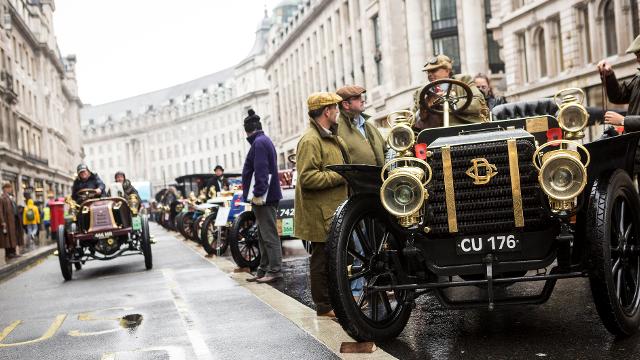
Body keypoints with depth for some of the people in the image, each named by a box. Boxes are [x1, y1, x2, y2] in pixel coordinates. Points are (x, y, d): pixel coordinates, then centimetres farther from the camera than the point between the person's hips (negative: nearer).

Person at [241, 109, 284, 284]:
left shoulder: (259, 143, -13)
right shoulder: (265, 141, 19)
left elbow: (261, 171, -22)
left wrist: (258, 193, -22)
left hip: (263, 198, -11)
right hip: (266, 197, 11)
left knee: (269, 235, -7)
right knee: (263, 235, 14)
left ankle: (275, 270, -5)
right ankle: (264, 270, 20)